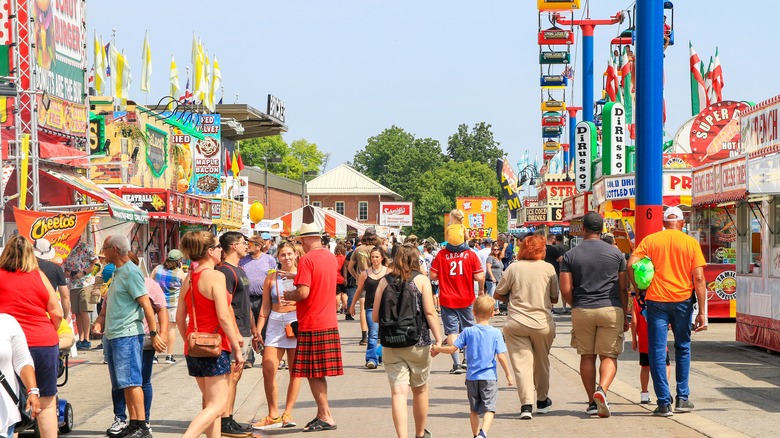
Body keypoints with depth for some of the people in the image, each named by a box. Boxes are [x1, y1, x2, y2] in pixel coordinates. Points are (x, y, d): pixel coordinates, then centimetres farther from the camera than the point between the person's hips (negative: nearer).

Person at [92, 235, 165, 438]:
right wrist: (101, 322, 16)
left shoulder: (131, 272, -12)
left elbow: (146, 304, -16)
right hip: (113, 335, 10)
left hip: (128, 335, -10)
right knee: (124, 384, 9)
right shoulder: (117, 273, 17)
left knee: (131, 381, -11)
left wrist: (154, 333, -19)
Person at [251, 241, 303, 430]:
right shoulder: (271, 278, 9)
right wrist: (258, 329, 6)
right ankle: (273, 416, 5)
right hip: (275, 324, 2)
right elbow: (265, 306, 11)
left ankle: (287, 414, 10)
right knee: (268, 370, -4)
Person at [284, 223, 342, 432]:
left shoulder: (307, 260, -15)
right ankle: (321, 414, 18)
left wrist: (287, 295, -3)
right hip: (329, 322, 8)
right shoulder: (331, 257, 10)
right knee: (318, 373, 14)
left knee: (314, 373, -2)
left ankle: (326, 417, -3)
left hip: (312, 324, -8)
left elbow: (303, 292, -22)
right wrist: (297, 276, 29)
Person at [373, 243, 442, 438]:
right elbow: (430, 312, -10)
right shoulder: (421, 280, -1)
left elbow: (375, 316, 2)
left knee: (398, 392, -3)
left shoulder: (385, 281, 3)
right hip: (418, 343, 0)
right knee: (420, 389, 17)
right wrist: (438, 339, -8)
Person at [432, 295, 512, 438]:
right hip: (489, 377, -2)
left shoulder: (468, 332, -3)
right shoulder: (496, 333, -6)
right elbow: (501, 356, -8)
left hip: (472, 377, 2)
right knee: (489, 408, -4)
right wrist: (508, 374, 3)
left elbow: (452, 349, -3)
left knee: (474, 409, 17)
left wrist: (437, 349, 14)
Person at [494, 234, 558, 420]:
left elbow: (497, 294, 3)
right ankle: (542, 401, 33)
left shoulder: (513, 267, -3)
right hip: (543, 322, 1)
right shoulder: (548, 268, -3)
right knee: (542, 362, 19)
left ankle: (526, 405, -13)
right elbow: (555, 298, 4)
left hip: (516, 323, -1)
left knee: (521, 363, 0)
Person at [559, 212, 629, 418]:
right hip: (611, 310, 0)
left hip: (582, 311, 1)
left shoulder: (571, 255, 0)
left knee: (587, 356, 11)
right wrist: (625, 315, 13)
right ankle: (602, 389, -22)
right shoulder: (616, 253, 2)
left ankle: (592, 402, 13)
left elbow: (565, 290, -3)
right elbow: (623, 288, 4)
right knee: (609, 355, 3)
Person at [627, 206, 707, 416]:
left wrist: (638, 289, 6)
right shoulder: (691, 243, 3)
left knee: (657, 351, 3)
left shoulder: (650, 240, 4)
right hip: (682, 299, 1)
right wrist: (702, 311, -1)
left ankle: (664, 403, -1)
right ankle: (682, 399, 20)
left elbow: (631, 264, -8)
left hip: (656, 299, -1)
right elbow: (699, 278, -3)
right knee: (682, 348, 19)